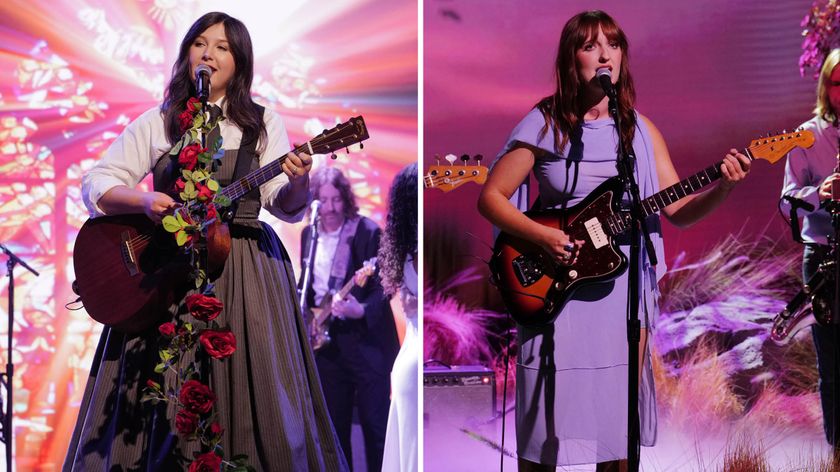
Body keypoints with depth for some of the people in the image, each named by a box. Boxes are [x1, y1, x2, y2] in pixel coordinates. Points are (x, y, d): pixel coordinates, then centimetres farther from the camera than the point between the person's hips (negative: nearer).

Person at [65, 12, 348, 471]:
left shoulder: (262, 123, 7)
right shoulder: (156, 123, 8)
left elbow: (285, 206, -1)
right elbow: (96, 184, 5)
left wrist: (299, 182, -23)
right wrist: (144, 201, -14)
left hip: (245, 269, 0)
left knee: (250, 380, -3)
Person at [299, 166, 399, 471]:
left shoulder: (367, 231, -10)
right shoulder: (309, 234, 8)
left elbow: (384, 286, -14)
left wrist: (362, 311, -32)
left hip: (366, 339, -5)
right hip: (326, 338, 5)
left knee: (376, 423, -2)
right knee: (334, 425, 12)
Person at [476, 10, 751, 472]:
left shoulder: (640, 130, 7)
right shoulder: (544, 124, -4)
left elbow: (679, 211, 4)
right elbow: (490, 198, -4)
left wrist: (722, 188, -14)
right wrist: (543, 236, -18)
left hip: (624, 284, 4)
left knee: (619, 419, 9)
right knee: (549, 418, -1)